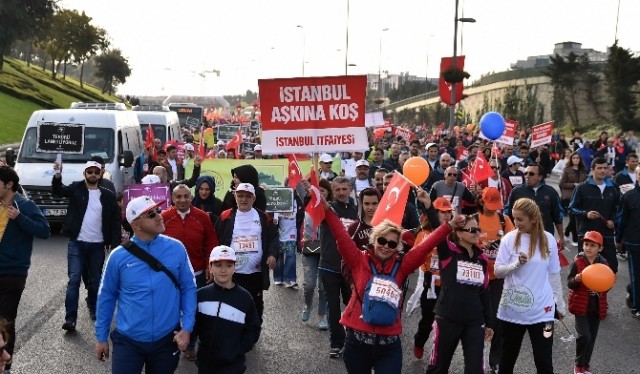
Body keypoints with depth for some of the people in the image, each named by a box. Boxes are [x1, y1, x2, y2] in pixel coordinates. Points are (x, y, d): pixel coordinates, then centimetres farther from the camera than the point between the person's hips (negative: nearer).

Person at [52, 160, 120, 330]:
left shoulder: (108, 196, 4)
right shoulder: (76, 188, 3)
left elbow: (115, 222, 3)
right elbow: (58, 191, -15)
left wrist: (115, 245, -7)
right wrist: (57, 176, -36)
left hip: (98, 245, 2)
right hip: (77, 243, -1)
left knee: (95, 281, 12)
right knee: (74, 279, -7)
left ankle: (94, 309, 32)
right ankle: (70, 318, -8)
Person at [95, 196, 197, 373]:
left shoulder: (176, 248, -6)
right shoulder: (119, 256, -7)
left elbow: (188, 289, 0)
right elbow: (107, 296, 3)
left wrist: (187, 328, -8)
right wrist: (101, 337, 7)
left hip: (167, 339, 1)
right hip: (128, 340, -1)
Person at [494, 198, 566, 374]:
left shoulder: (548, 239, -2)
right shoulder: (509, 239, -5)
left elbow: (554, 274, 6)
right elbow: (498, 271, -6)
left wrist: (560, 303, 10)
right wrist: (517, 263, -23)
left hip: (541, 311, 0)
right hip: (512, 310, 0)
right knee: (508, 359, 14)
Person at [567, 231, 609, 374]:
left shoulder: (603, 263, -2)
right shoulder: (577, 262, -11)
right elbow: (569, 283, -8)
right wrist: (576, 279, -28)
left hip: (597, 306, 4)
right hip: (581, 305, -4)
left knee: (592, 337, 11)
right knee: (584, 335, -12)